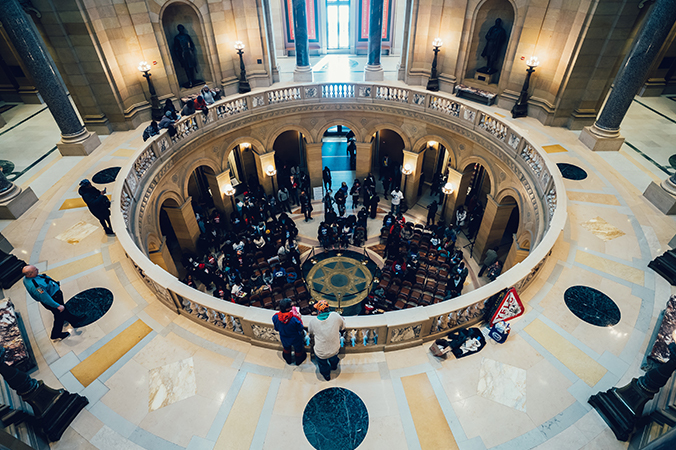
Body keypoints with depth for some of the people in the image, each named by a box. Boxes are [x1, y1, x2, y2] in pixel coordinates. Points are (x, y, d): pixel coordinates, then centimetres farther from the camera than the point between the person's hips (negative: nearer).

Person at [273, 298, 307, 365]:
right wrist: (299, 318, -11)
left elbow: (276, 329, -10)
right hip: (295, 339, -3)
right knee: (298, 350, 31)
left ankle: (288, 360, 63)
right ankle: (298, 361, 59)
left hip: (284, 339, 3)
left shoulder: (275, 317, -29)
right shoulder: (294, 318, -40)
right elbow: (300, 329, -22)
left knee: (286, 349, 36)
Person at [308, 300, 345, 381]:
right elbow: (342, 327, -1)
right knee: (334, 359, 37)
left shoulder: (313, 321, -20)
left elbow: (311, 332, 3)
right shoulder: (335, 316, -20)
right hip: (335, 350, 2)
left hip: (321, 353, -1)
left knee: (323, 365, 32)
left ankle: (326, 376, 58)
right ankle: (334, 366, 66)